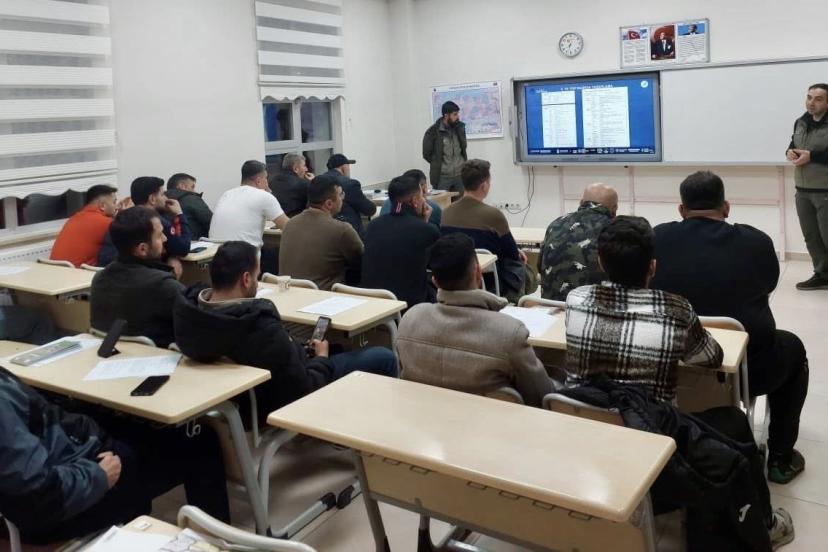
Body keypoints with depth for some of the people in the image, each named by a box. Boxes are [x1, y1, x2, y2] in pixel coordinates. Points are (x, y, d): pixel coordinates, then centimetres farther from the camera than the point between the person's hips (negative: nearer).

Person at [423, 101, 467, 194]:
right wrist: (437, 165, 4)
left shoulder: (460, 127, 4)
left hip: (460, 174, 4)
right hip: (442, 177, -4)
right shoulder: (433, 132, -10)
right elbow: (426, 154, -2)